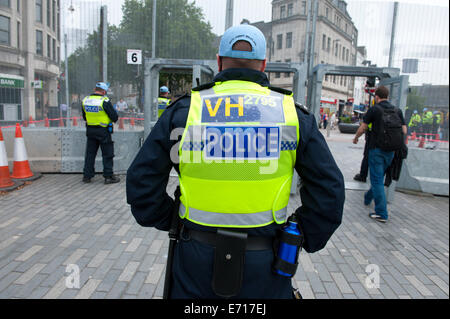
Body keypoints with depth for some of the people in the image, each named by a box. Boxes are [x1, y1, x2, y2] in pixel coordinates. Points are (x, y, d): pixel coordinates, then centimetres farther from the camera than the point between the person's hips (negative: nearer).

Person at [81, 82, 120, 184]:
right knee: (107, 154, 4)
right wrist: (115, 118, 8)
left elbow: (84, 117, 13)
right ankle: (108, 176, 6)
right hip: (103, 131, -5)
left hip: (90, 130, 6)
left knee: (90, 153, 14)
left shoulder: (85, 100, 3)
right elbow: (114, 117, -13)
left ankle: (87, 176, 19)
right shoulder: (104, 101, -15)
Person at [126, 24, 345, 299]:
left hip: (197, 257, 0)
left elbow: (141, 182, -2)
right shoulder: (292, 113, -3)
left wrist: (168, 221, 11)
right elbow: (329, 189, -1)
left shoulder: (184, 110, -5)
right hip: (263, 263, 1)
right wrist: (307, 239, 10)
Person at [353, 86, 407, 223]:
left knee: (377, 180, -2)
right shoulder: (397, 110, 7)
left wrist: (356, 138, 15)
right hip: (390, 151, 6)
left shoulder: (374, 109, -7)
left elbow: (362, 129, -5)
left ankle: (381, 213, -3)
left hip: (377, 149, -5)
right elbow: (404, 131, 5)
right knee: (379, 177, 21)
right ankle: (368, 198, 42)